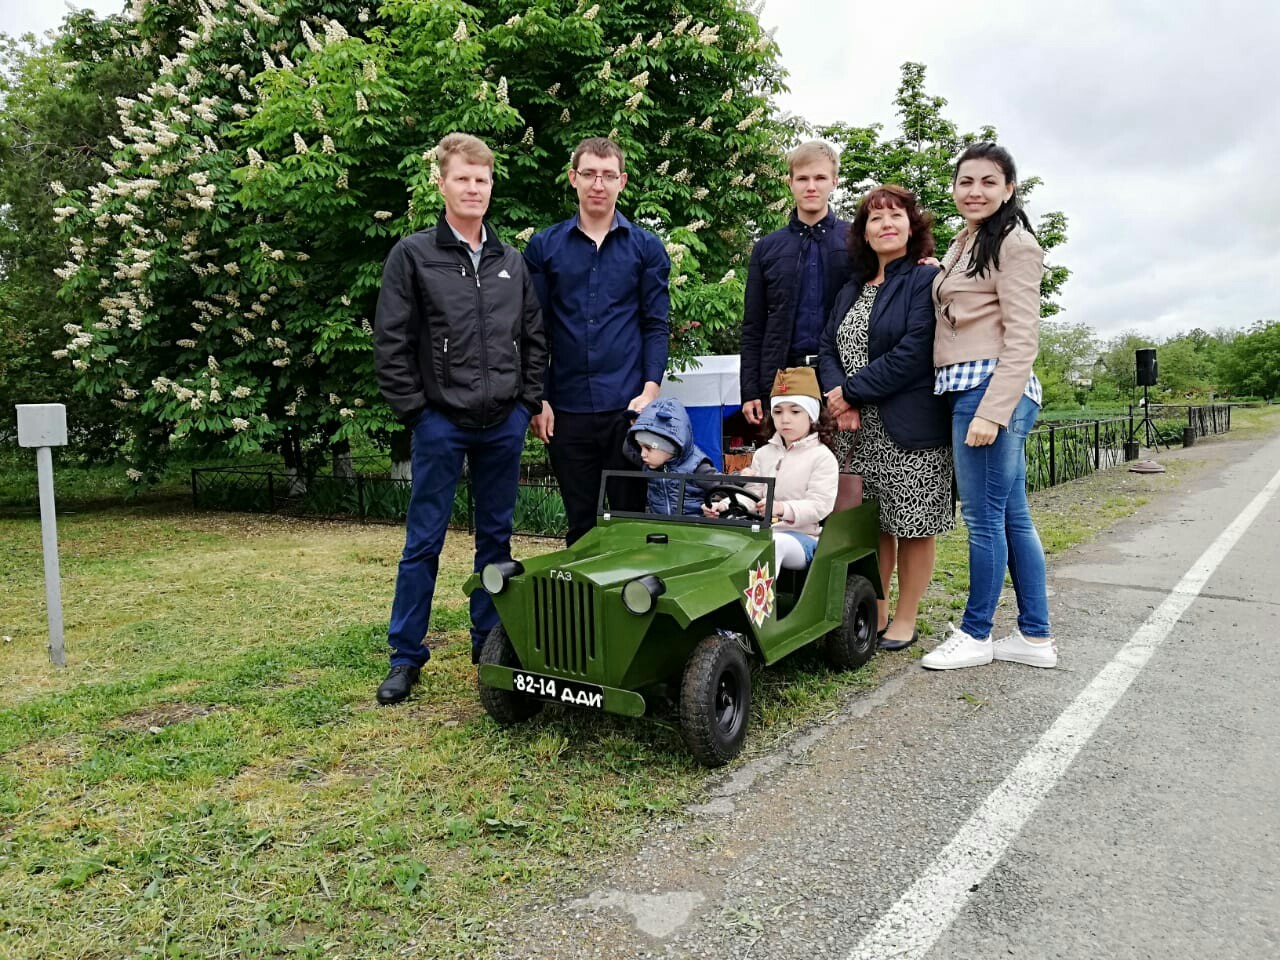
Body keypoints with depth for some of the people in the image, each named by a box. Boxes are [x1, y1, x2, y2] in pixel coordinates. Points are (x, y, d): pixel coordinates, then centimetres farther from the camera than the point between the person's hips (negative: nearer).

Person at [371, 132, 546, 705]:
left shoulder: (512, 261, 11)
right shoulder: (413, 255, -2)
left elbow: (534, 337, 14)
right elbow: (390, 343, -5)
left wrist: (529, 403, 5)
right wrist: (415, 411, -8)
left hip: (504, 423, 4)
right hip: (441, 423, -4)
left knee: (496, 536, 11)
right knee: (424, 541, 2)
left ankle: (489, 641, 25)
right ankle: (406, 655, 13)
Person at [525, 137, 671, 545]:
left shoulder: (646, 247, 6)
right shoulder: (543, 246, 7)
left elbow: (656, 325, 3)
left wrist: (650, 389, -9)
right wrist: (538, 399, 0)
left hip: (628, 405, -1)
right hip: (567, 408, 1)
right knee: (580, 525, 10)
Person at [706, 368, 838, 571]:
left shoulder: (822, 456, 2)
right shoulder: (763, 454, 20)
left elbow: (819, 505, -10)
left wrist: (782, 508, -29)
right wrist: (724, 506, -10)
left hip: (802, 535, -4)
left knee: (775, 543, -38)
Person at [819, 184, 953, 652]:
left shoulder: (925, 280, -5)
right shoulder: (852, 290, 17)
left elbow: (914, 352, -16)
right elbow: (828, 348, 11)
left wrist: (853, 391, -13)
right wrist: (839, 398, -8)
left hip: (911, 429, -6)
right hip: (858, 431, 6)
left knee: (913, 526, 4)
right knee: (871, 524, 11)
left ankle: (906, 620, 17)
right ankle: (875, 615, 23)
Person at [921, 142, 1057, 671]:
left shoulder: (1014, 242, -6)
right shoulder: (962, 245, 20)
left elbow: (1022, 338, -14)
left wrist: (991, 411, -20)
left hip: (993, 388, -9)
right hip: (966, 389, 9)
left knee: (983, 517, -2)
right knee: (1012, 516, 11)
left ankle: (975, 634, 11)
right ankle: (1036, 637, 19)